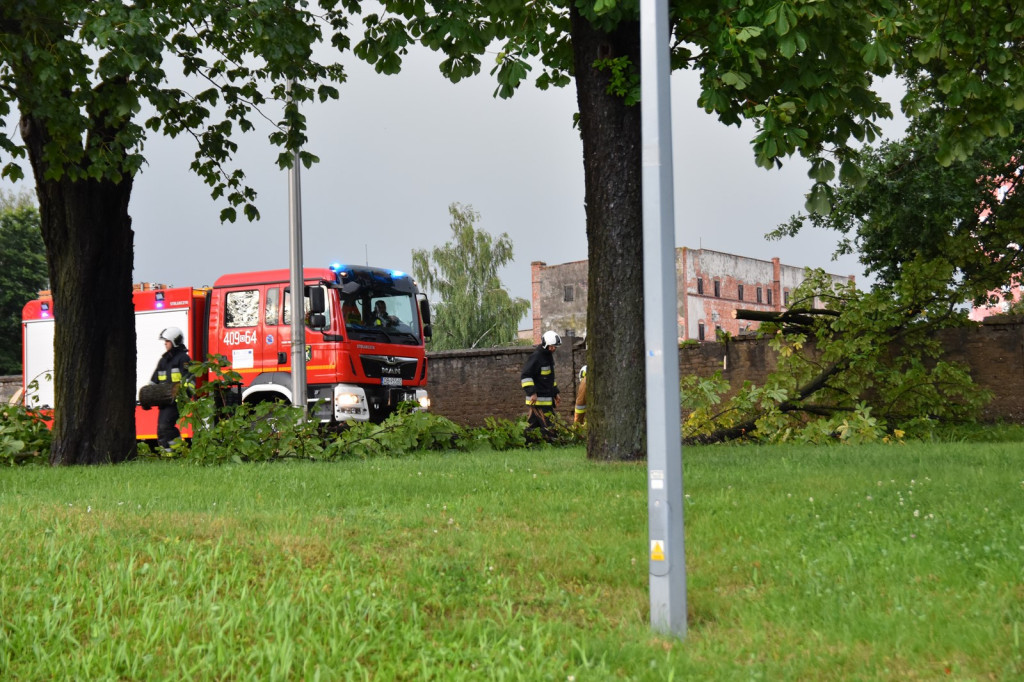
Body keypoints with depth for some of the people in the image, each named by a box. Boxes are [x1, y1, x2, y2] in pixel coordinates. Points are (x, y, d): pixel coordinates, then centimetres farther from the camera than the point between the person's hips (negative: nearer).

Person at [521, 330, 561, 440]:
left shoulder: (549, 356, 18)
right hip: (538, 398, -9)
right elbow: (525, 376, -17)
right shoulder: (536, 357, -13)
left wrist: (555, 392, 28)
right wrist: (532, 392, -22)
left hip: (548, 397, 9)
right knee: (546, 425, -11)